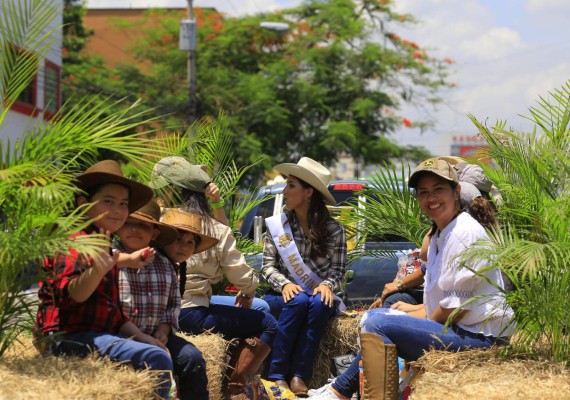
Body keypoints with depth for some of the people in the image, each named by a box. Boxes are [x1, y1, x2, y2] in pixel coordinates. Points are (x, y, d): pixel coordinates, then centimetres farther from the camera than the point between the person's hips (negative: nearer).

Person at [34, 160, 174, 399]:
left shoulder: (104, 248, 21)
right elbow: (71, 294, -26)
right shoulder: (76, 242, -8)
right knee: (156, 359, -25)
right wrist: (97, 271, -45)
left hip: (96, 333, 10)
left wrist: (146, 339, 7)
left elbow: (114, 314, 20)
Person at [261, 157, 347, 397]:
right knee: (299, 301, -34)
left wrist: (327, 285, -23)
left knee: (319, 303, -35)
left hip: (318, 297, 0)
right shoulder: (276, 224, 2)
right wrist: (284, 284, -21)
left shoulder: (334, 230, 0)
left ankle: (299, 376, -34)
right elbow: (268, 267, -1)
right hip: (283, 296, 0)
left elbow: (338, 272, -1)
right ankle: (277, 375, -35)